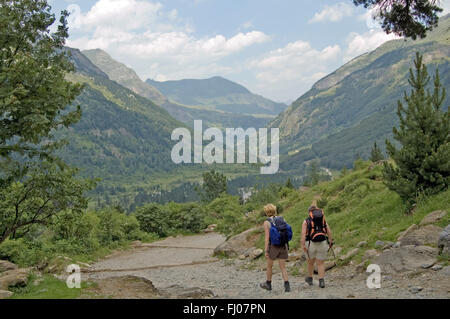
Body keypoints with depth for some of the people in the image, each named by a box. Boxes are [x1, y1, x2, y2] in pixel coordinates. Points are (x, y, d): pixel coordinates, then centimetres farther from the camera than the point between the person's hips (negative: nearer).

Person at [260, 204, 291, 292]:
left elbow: (267, 237, -14)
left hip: (273, 247, -4)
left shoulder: (267, 222, -9)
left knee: (269, 266, 18)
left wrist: (266, 251, -12)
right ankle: (287, 286, -8)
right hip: (283, 246, 4)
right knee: (283, 268, 7)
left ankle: (268, 284, 32)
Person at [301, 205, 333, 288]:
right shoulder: (323, 220, 12)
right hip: (323, 244, 1)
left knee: (311, 262, 18)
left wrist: (303, 245, -14)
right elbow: (329, 232, 1)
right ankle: (321, 281, -4)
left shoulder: (306, 221, 4)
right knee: (321, 263, 8)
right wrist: (331, 242, 7)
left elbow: (303, 233, -9)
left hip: (311, 244, -1)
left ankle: (309, 279, 34)